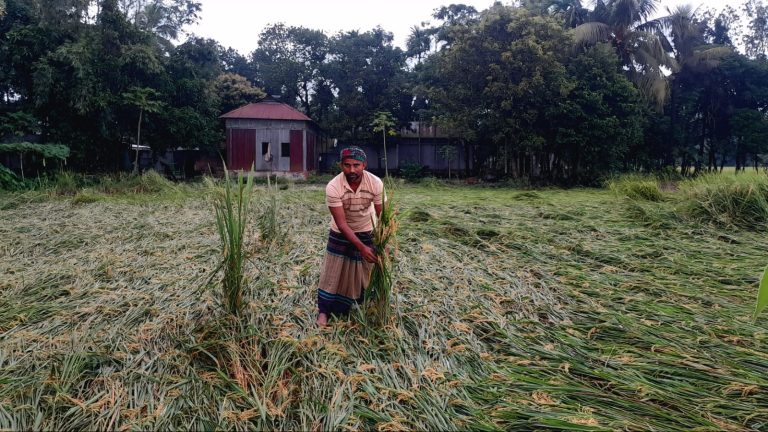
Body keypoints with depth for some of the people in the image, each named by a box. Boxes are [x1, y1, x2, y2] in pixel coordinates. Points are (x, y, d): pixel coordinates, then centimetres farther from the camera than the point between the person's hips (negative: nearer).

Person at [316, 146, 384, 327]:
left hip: (367, 232, 1)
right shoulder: (333, 187, -30)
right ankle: (324, 310, 22)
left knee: (367, 272, 10)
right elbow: (341, 223, -29)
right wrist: (362, 247, -34)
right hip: (340, 234, -1)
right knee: (333, 272, 5)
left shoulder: (376, 183, -25)